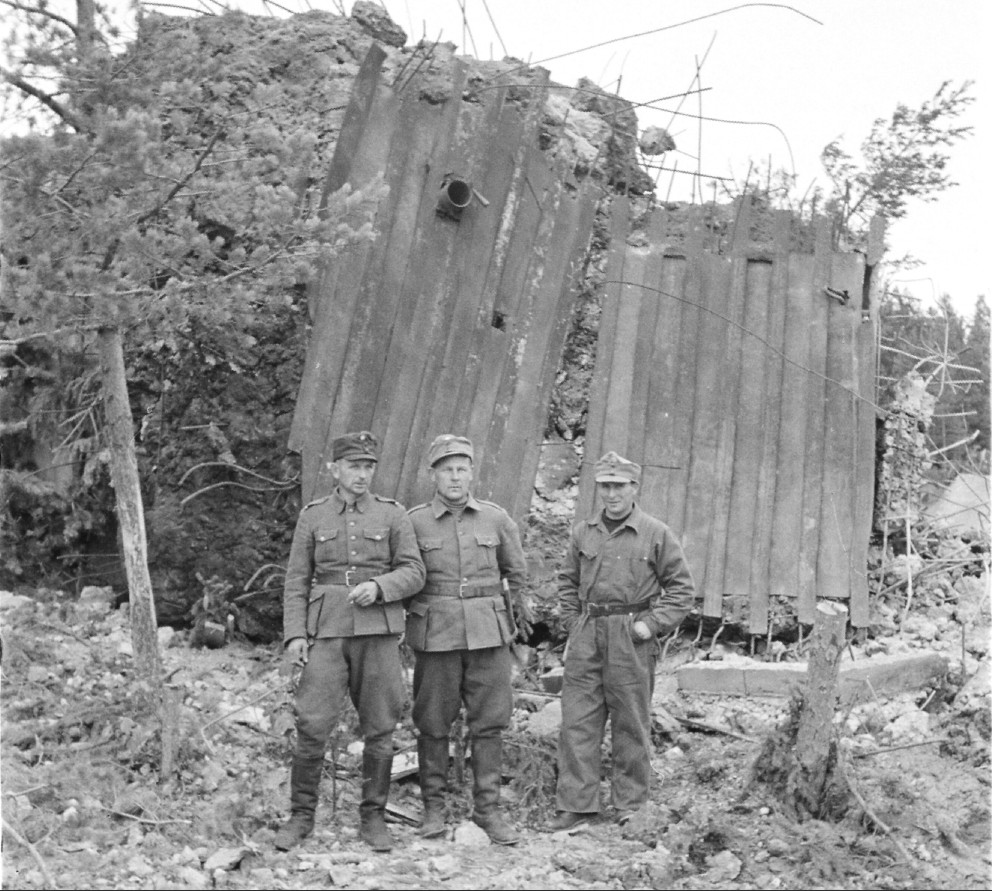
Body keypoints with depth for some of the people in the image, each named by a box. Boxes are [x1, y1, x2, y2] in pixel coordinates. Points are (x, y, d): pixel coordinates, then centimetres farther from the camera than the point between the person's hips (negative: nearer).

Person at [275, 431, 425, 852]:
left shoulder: (392, 514, 7)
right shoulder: (312, 516, 9)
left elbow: (414, 573, 3)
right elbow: (296, 581, 8)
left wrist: (378, 586, -15)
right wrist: (294, 634, -2)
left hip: (379, 632, 0)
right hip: (327, 633, 0)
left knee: (379, 730, 4)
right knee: (312, 727, -6)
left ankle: (373, 817, 16)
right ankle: (301, 815, 8)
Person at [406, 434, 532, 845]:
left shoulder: (496, 518, 5)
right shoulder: (414, 522, 1)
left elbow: (516, 571, 19)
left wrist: (516, 609, 23)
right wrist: (413, 615, 11)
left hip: (488, 634, 1)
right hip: (436, 636, -1)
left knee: (489, 722, 2)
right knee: (433, 723, 3)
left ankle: (487, 808, 11)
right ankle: (433, 807, 15)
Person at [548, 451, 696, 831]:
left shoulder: (656, 534, -1)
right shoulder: (583, 532, 10)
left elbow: (681, 587, 1)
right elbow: (567, 581, 20)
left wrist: (652, 624, -8)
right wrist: (573, 624, 9)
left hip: (631, 637, -3)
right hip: (586, 634, 3)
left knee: (631, 724, 5)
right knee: (577, 720, 1)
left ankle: (630, 805, 17)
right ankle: (576, 804, 8)